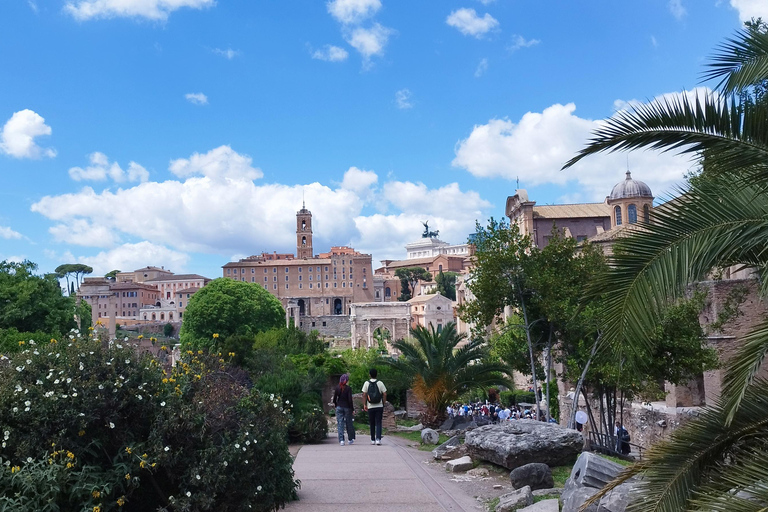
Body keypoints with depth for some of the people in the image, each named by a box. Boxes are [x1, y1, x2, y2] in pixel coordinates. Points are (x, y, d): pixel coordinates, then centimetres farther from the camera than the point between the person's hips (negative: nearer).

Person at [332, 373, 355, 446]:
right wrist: (352, 409, -6)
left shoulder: (337, 388, 1)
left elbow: (334, 399, 4)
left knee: (340, 424, 3)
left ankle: (341, 440, -5)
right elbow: (350, 400, -12)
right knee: (349, 424, 11)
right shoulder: (348, 388, -10)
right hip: (347, 407, -2)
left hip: (339, 407, 2)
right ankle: (351, 439, 20)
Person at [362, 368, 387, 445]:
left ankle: (373, 440, 17)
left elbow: (364, 395, -4)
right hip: (379, 406, -1)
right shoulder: (380, 383, -1)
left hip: (370, 407, 1)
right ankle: (378, 439, -14)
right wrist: (383, 403, 10)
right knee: (378, 423, 1)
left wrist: (364, 404, 2)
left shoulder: (366, 383, -1)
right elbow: (384, 394, -2)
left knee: (372, 424, 12)